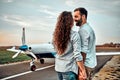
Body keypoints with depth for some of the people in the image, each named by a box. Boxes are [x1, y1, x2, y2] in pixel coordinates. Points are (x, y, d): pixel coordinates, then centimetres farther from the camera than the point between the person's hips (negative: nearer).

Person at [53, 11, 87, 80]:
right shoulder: (74, 35, -15)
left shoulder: (56, 35, 3)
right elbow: (77, 55, -17)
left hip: (58, 67, 7)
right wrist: (83, 71, -10)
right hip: (69, 69, -6)